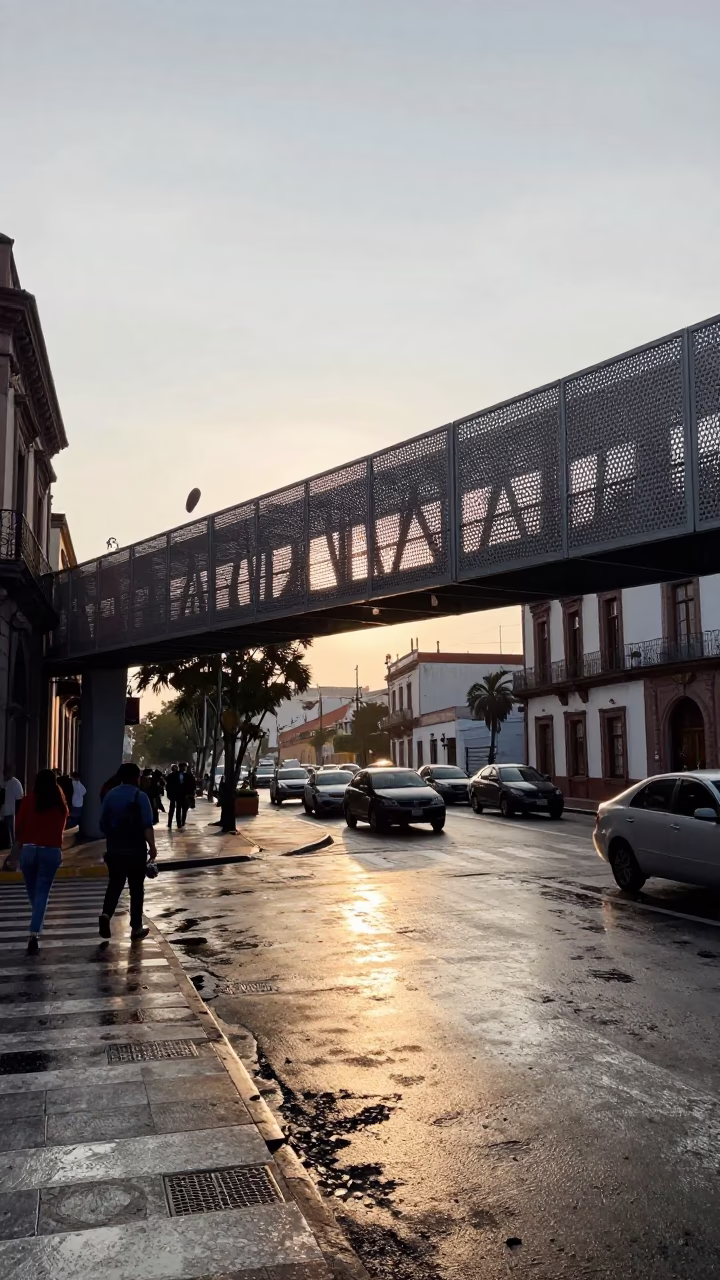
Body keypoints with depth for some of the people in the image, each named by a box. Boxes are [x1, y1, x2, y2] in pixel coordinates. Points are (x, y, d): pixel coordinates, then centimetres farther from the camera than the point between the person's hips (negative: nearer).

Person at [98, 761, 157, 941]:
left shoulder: (110, 795, 5)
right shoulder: (140, 796, -9)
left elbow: (103, 823, 10)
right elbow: (147, 826, -16)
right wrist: (152, 846, -9)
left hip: (114, 849, 4)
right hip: (136, 850, -4)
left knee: (114, 884, 12)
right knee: (136, 888, 7)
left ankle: (106, 914, -13)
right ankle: (136, 927, 12)